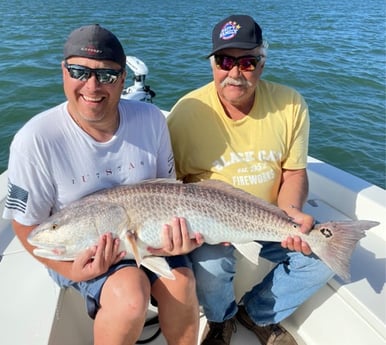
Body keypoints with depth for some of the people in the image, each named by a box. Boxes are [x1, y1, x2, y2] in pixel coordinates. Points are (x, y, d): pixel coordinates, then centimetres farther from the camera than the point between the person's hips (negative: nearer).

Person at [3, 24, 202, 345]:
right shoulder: (35, 140, -19)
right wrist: (71, 270, -19)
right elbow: (27, 224, -8)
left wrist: (176, 234, -17)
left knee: (180, 284, -21)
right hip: (78, 248, -2)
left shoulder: (150, 119, -10)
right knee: (130, 294, -27)